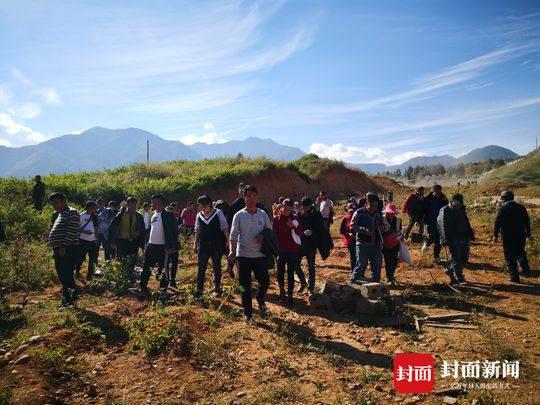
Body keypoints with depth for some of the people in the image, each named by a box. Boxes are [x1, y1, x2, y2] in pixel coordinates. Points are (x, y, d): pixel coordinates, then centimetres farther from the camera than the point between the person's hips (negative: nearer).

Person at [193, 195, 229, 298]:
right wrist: (195, 244, 10)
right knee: (201, 267, -1)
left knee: (217, 267, 9)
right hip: (203, 244, 3)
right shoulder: (199, 215, 5)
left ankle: (217, 288, 23)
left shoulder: (218, 213, -5)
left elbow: (224, 228, -4)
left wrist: (228, 240, -11)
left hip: (217, 244, -2)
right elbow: (197, 231, 11)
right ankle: (199, 290, 5)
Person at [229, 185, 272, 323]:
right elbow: (233, 235, -6)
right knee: (245, 286, 5)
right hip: (243, 255, -1)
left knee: (265, 281, 4)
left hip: (260, 254, 1)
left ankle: (260, 298, 38)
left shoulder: (263, 214, 3)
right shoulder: (239, 215, -3)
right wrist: (231, 251, -21)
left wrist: (263, 237, -12)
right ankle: (248, 313, 21)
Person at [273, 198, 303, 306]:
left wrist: (293, 226, -19)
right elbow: (274, 234, -1)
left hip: (293, 250, 0)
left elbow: (301, 233, -1)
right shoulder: (277, 219, -2)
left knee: (291, 273, 3)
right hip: (281, 250, 0)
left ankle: (290, 296, 9)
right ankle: (282, 290, 33)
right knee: (280, 272, 8)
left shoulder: (295, 219, 0)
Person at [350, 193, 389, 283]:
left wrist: (384, 227, -4)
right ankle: (352, 283, 8)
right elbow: (352, 226, -7)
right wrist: (364, 230, -21)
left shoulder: (378, 214, 10)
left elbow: (386, 225, 21)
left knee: (377, 266, 11)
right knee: (361, 266, -5)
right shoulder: (359, 213, -5)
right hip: (363, 244, -5)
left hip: (376, 245, 5)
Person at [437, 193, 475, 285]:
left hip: (464, 237, 7)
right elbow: (443, 226, -14)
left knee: (464, 257, 9)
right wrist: (447, 240, -21)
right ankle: (459, 278, 1)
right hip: (453, 239, -7)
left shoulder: (462, 209, 13)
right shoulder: (445, 211, -8)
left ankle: (450, 270, 28)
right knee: (456, 258, -5)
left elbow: (466, 222, 22)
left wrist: (470, 234, 16)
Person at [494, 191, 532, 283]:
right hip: (521, 235, 5)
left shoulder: (503, 208, -11)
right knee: (520, 252, 26)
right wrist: (528, 233, 23)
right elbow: (527, 221, 13)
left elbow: (498, 222, -13)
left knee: (510, 256, 2)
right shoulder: (521, 207, 6)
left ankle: (514, 277, 4)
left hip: (508, 236, -5)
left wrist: (495, 235, -7)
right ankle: (526, 269, 18)